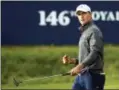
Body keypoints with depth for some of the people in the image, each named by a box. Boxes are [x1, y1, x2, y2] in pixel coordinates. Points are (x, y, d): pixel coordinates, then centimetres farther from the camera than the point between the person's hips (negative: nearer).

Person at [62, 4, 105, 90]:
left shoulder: (94, 31, -8)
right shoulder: (84, 32, 22)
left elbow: (95, 53, -22)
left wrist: (79, 66, -32)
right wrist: (72, 60, 10)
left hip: (93, 74, -9)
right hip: (81, 75, 9)